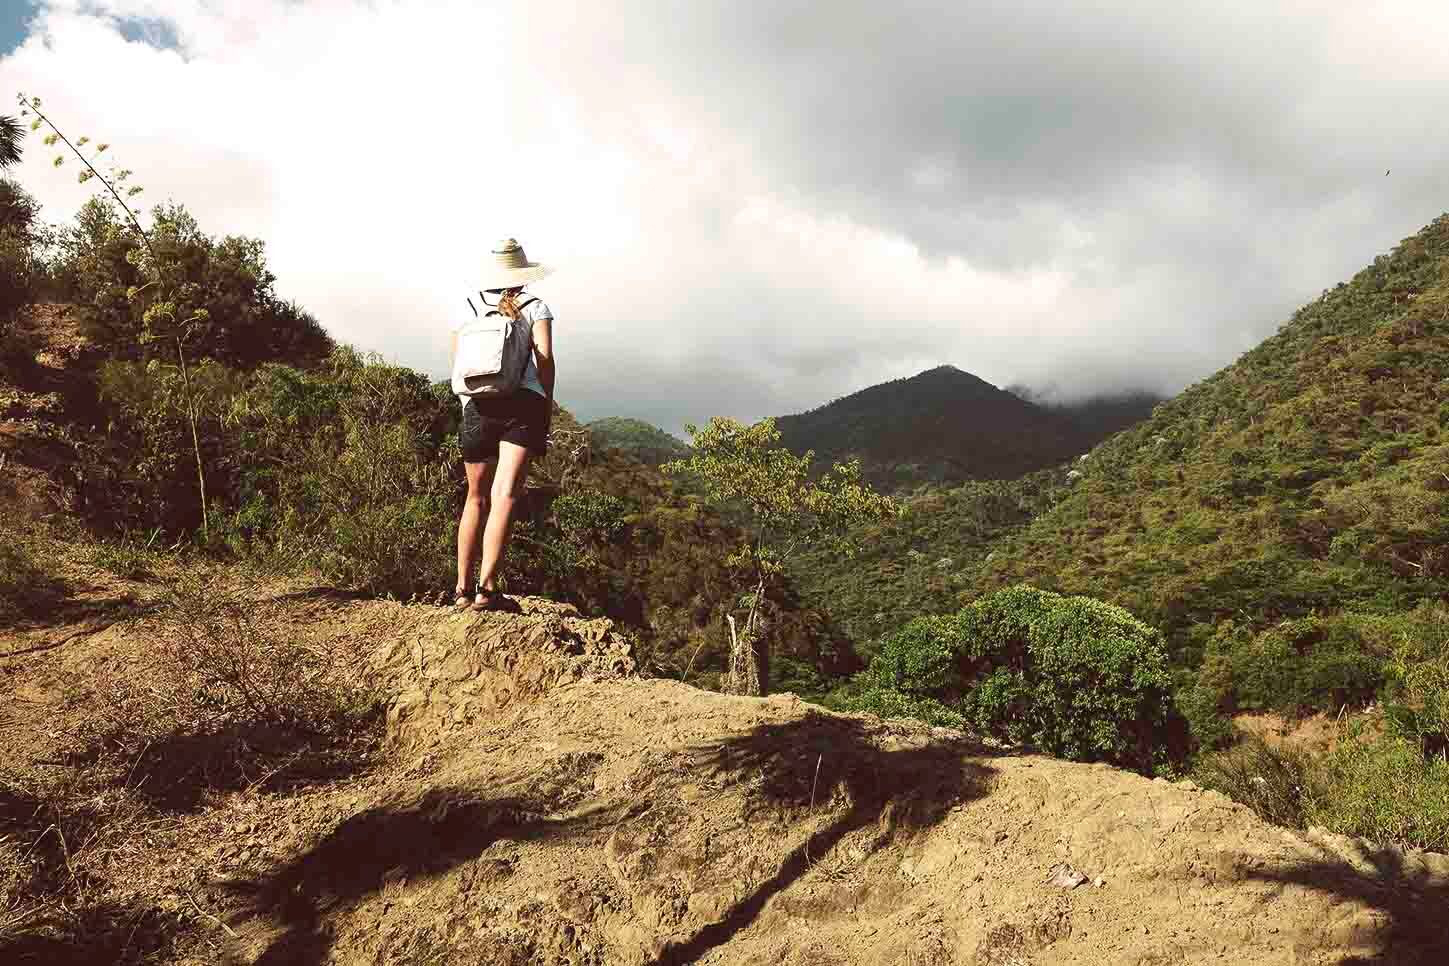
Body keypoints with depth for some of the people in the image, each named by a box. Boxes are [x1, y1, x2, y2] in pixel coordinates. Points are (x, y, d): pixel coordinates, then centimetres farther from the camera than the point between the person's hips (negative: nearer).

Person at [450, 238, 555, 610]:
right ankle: (487, 587, -20)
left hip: (477, 407, 3)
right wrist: (546, 410, 7)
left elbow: (457, 373, 15)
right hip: (524, 404, -3)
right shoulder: (535, 307, 10)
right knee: (505, 497, -10)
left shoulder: (468, 310, 18)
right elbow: (545, 360, 0)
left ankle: (462, 586, 18)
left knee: (476, 498, 15)